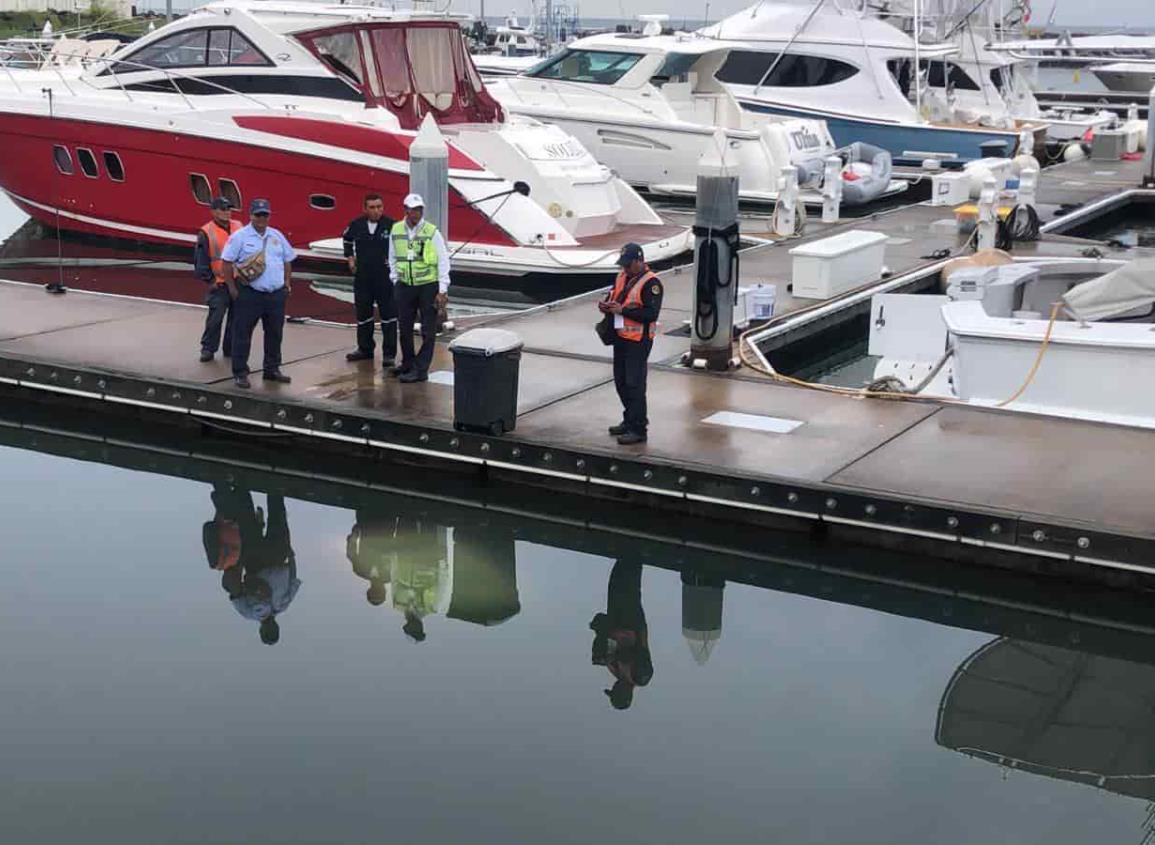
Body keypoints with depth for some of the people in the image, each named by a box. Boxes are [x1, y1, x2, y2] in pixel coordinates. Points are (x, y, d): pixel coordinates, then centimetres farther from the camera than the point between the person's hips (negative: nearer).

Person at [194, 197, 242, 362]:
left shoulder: (239, 227, 8)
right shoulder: (206, 233, -6)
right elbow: (200, 261, -4)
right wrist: (209, 279, -7)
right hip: (219, 285, -4)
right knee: (215, 317, -5)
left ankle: (230, 349, 20)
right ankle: (208, 348, 7)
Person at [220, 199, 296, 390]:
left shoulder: (277, 236, 12)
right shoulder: (239, 236, -5)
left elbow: (287, 261, 21)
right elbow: (226, 263, -7)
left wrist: (287, 283, 12)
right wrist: (232, 288, -9)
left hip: (276, 294, 5)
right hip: (250, 294, -5)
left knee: (275, 333, 12)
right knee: (242, 334, -1)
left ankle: (272, 369, 26)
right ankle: (240, 374, 5)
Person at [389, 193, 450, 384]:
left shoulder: (432, 232, -10)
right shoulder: (396, 230, 2)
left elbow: (443, 262, -8)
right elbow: (393, 258, 14)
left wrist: (442, 290, -11)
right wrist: (395, 280, 11)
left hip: (428, 286, -4)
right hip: (405, 286, 4)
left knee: (428, 331, -1)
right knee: (404, 327, 14)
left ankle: (421, 370, 5)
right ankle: (408, 364, 29)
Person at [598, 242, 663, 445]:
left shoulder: (651, 283, -14)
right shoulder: (622, 277, 12)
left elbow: (651, 314, -21)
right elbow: (613, 297, 22)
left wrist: (622, 310, -22)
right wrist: (606, 305, -3)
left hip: (638, 341, -9)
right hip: (621, 337, 9)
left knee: (635, 384, -7)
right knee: (621, 381, 16)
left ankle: (638, 429, -2)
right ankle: (629, 421, 29)